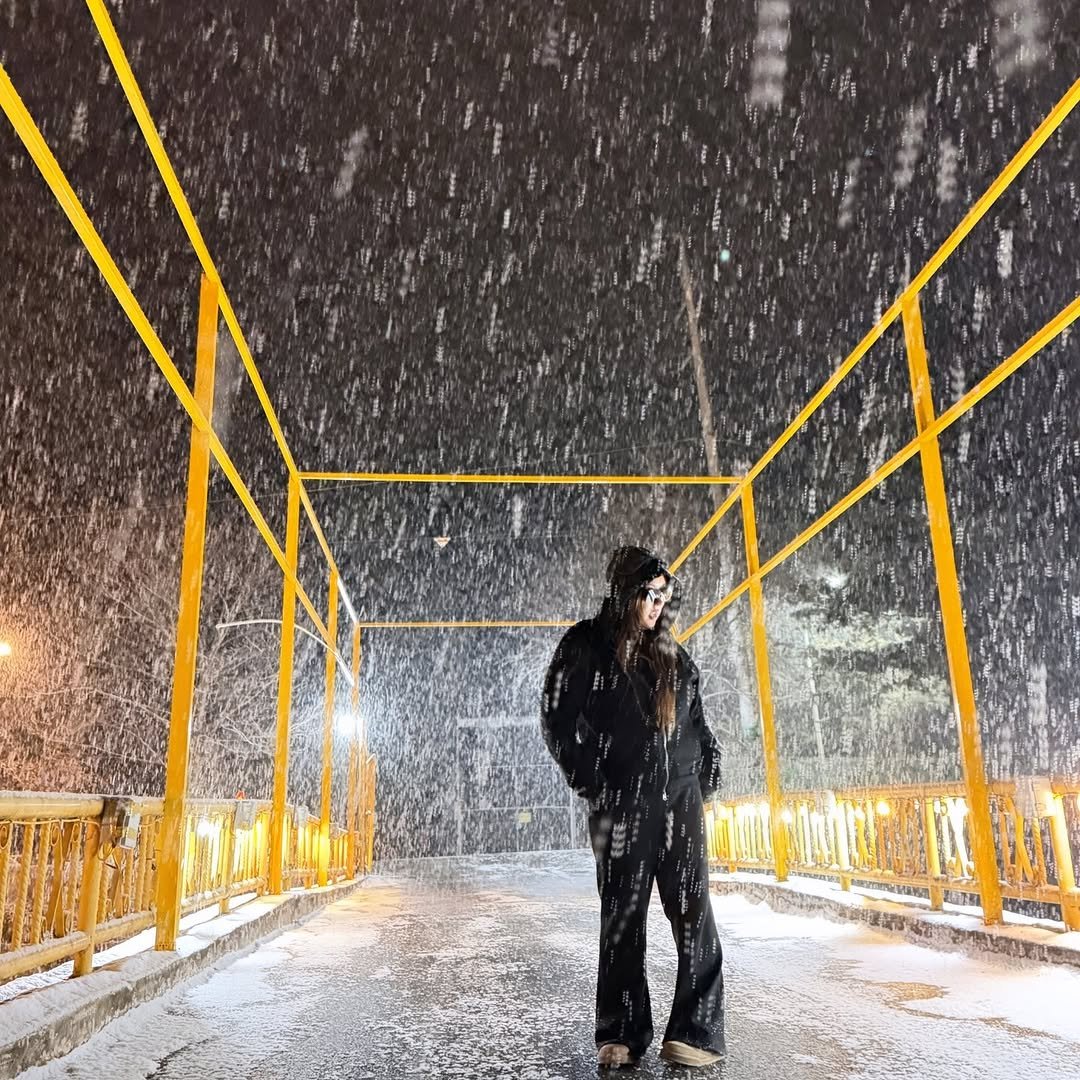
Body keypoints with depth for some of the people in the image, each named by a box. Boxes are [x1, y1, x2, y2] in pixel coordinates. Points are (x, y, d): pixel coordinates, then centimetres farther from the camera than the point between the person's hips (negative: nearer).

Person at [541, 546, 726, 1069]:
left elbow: (697, 723, 21)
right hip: (621, 805, -3)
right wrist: (592, 784, -6)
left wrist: (706, 775, 10)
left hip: (681, 801, 4)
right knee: (622, 918, 3)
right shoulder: (586, 645, 0)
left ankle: (697, 1030, 5)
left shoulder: (674, 655, 14)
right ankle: (621, 1033, 14)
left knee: (693, 913, -2)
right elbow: (559, 721, -2)